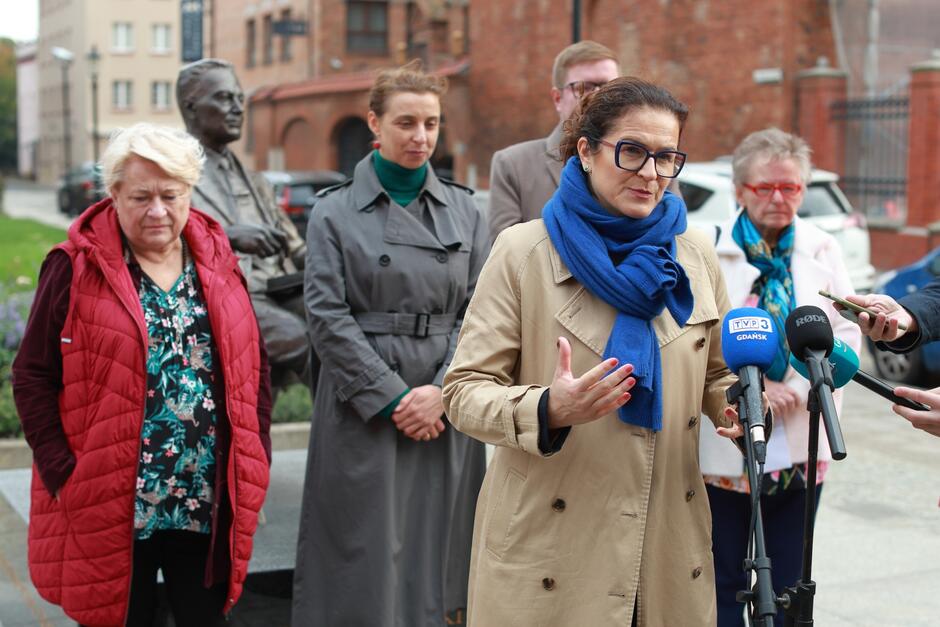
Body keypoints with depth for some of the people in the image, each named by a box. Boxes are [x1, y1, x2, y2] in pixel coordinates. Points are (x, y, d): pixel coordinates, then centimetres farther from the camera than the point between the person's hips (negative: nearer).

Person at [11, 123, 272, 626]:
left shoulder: (218, 266, 6)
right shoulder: (78, 269, -5)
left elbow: (253, 369, 11)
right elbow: (33, 377, -4)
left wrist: (254, 465, 5)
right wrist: (63, 474, -10)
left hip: (208, 507, 3)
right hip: (109, 509, -3)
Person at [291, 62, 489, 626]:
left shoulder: (464, 212, 9)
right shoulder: (336, 213, 2)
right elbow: (328, 316, -5)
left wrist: (441, 392, -10)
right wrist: (391, 399, -11)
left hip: (446, 412, 2)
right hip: (363, 412, -2)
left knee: (437, 552, 6)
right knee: (367, 560, 1)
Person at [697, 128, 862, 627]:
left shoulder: (822, 250, 6)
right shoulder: (711, 250, -5)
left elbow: (847, 333, 4)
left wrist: (801, 388, -11)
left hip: (801, 445, 3)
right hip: (725, 447, -3)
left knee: (788, 584, 12)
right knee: (725, 582, 7)